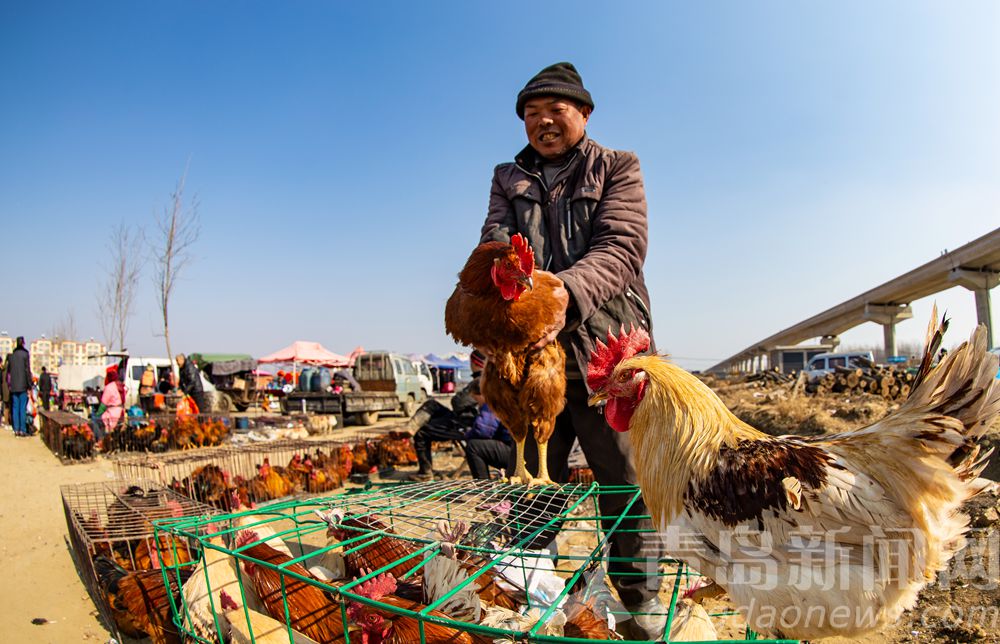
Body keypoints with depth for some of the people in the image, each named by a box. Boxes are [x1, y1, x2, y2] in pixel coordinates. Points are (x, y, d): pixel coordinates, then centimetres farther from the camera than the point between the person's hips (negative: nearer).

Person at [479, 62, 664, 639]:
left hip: (606, 353, -2)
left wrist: (567, 291, -30)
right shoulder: (508, 180, 17)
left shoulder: (618, 168, 7)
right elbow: (495, 243, 0)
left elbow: (622, 249, -9)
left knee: (628, 488, 7)